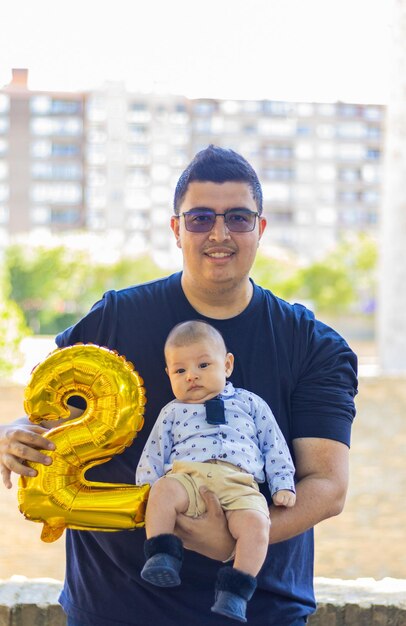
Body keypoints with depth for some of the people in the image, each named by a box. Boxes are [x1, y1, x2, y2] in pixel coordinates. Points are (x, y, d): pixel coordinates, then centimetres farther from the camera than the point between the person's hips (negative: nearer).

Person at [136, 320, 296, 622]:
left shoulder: (249, 403, 25)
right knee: (163, 491, -36)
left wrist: (283, 485, 11)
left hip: (239, 484, 0)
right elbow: (153, 456, 20)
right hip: (186, 477, 1)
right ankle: (163, 559, -32)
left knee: (255, 522, -32)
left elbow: (275, 447, 23)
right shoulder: (172, 413, 26)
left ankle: (235, 593, -31)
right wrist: (145, 489, 4)